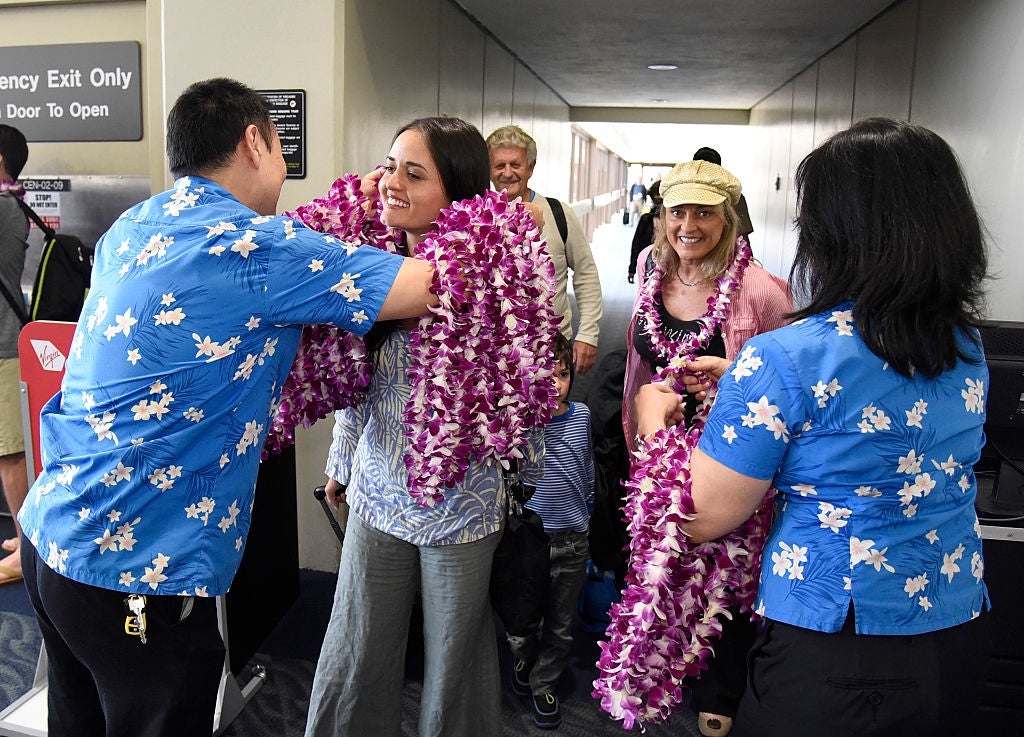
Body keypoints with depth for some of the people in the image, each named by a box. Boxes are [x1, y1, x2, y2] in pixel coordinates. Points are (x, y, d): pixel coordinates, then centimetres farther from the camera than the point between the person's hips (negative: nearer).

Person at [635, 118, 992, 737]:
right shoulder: (968, 348, 0)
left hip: (834, 659, -6)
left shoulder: (785, 360, -23)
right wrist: (739, 386, 16)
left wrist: (654, 417, 0)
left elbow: (702, 518, -15)